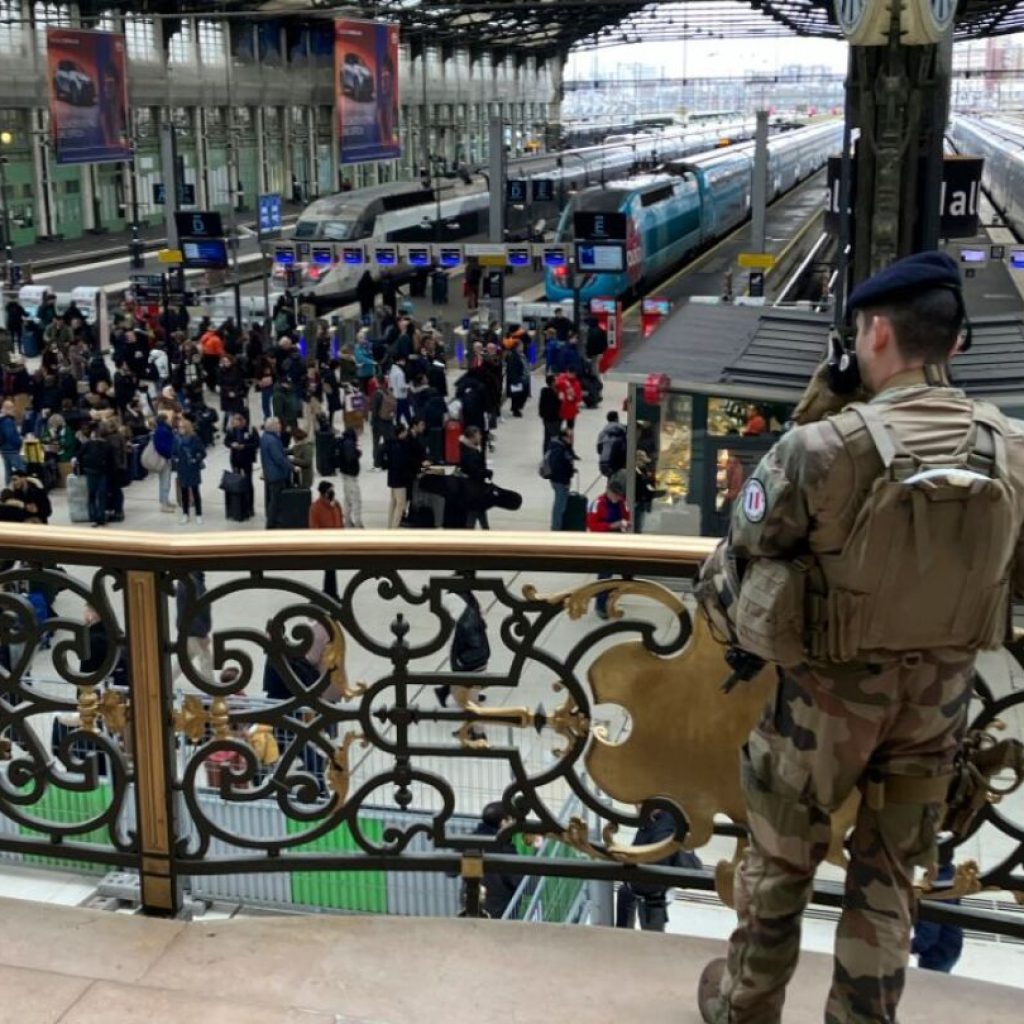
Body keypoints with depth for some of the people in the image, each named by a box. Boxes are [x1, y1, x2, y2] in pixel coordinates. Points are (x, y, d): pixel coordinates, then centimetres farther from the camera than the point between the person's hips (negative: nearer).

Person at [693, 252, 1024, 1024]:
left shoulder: (823, 448, -24)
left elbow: (744, 557, -12)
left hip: (829, 691, -3)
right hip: (941, 694, 3)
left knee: (780, 861, 19)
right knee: (888, 876, 20)